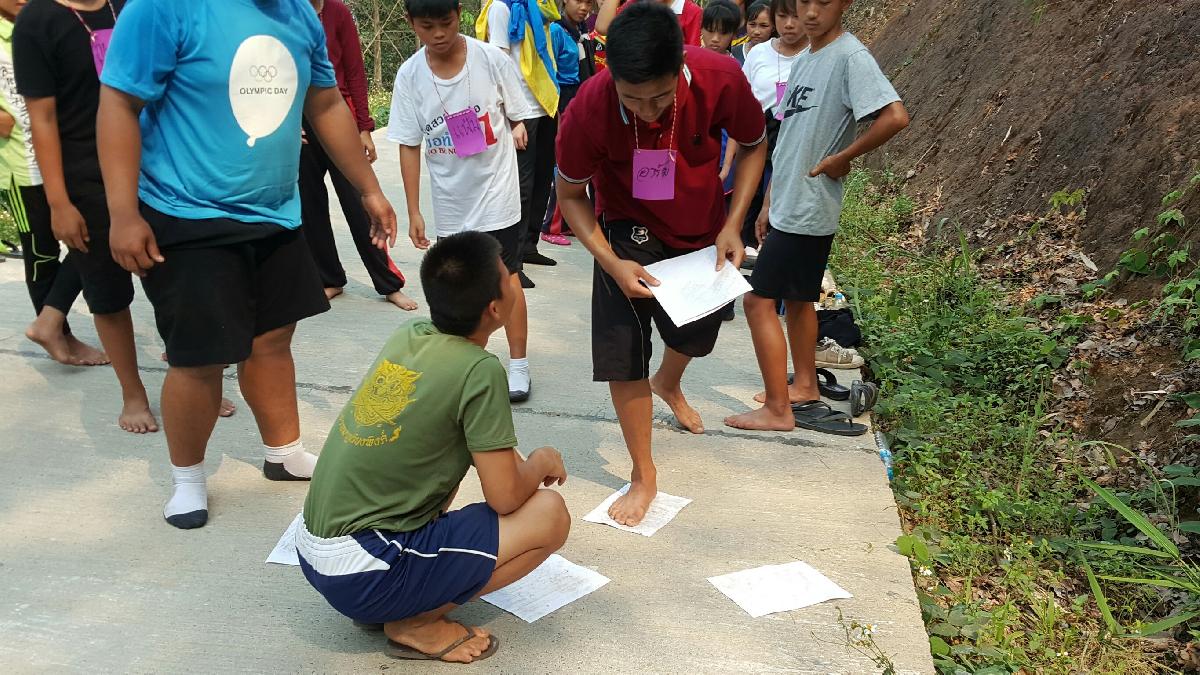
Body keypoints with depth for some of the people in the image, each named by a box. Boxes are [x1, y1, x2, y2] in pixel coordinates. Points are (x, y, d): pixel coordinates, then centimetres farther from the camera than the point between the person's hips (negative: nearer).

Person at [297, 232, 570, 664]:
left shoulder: (407, 336, 4)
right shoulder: (479, 370, -16)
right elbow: (505, 498, -11)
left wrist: (518, 463, 19)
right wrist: (541, 463, 9)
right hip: (359, 574, -8)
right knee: (550, 516, -5)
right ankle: (415, 623, 0)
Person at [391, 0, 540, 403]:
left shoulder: (492, 59, -11)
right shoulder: (410, 76, -6)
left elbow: (518, 115, 3)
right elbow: (409, 145, -1)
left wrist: (516, 128, -18)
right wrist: (413, 211, 0)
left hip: (497, 192, -3)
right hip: (449, 201, 3)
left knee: (505, 277, 2)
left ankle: (518, 364, 15)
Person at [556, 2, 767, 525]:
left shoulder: (721, 79, -29)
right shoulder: (588, 111, -32)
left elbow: (754, 147, -8)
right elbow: (571, 195, -15)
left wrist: (732, 224, -19)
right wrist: (612, 263, -28)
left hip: (704, 232, 3)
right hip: (632, 235, -2)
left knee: (697, 333, 23)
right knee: (623, 356, -9)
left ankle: (668, 384, 61)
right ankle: (644, 476, 13)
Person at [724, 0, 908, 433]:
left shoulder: (850, 56, -16)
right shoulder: (804, 60, 11)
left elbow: (896, 117, -28)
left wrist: (841, 158, -18)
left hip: (807, 211, -9)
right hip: (790, 206, 9)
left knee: (759, 300, -6)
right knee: (797, 298, 18)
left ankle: (778, 410, 3)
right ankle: (805, 388, 33)